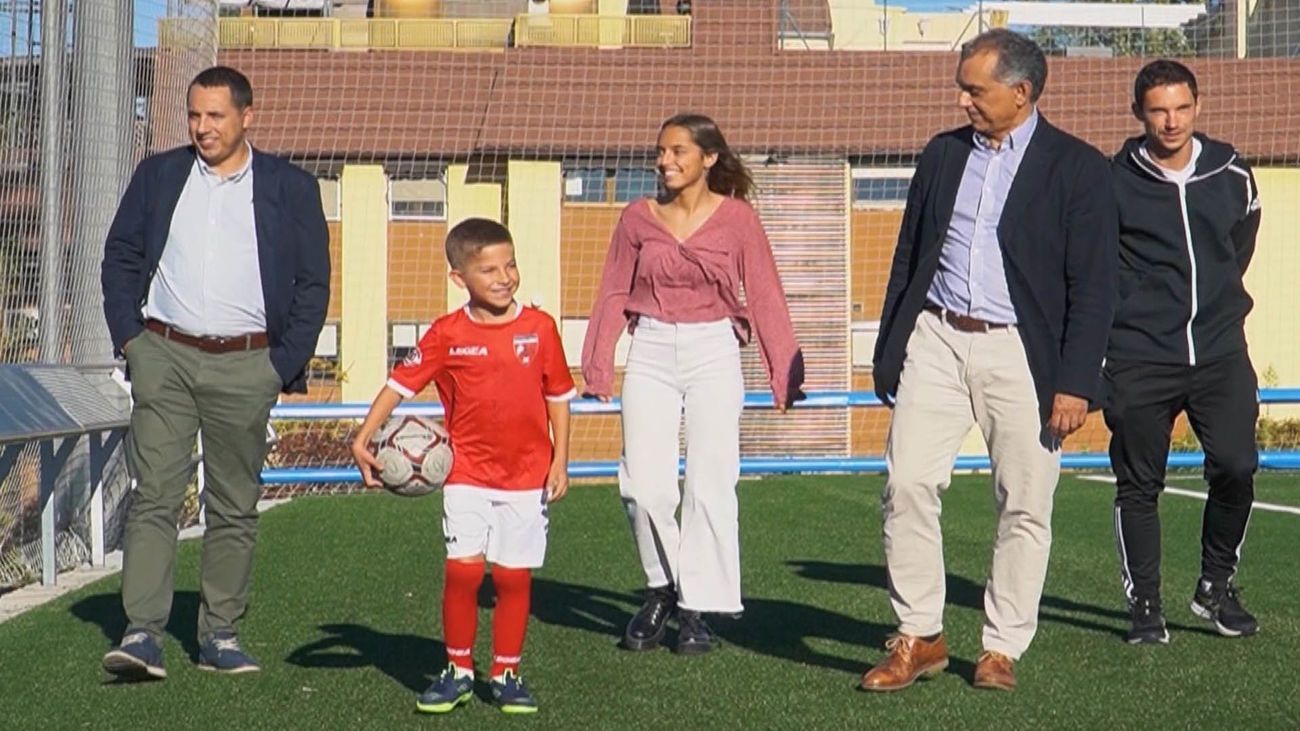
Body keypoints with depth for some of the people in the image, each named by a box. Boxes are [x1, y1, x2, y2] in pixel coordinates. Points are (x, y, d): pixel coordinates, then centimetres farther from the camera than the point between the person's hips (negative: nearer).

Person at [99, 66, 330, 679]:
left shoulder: (290, 187, 6)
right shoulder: (158, 175, 11)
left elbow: (313, 283, 6)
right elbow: (120, 256, 14)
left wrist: (286, 365, -2)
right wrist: (128, 336, 2)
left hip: (245, 365, 0)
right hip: (164, 357, 1)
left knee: (235, 507, 5)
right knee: (153, 494, -8)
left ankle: (219, 635, 13)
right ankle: (142, 633, -9)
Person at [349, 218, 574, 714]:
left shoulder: (539, 327, 1)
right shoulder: (447, 335, -3)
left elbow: (558, 396, 8)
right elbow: (400, 383, 0)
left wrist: (560, 459, 3)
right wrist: (362, 440, -8)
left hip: (528, 475, 1)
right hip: (468, 474, -1)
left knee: (514, 576, 2)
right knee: (463, 569, -9)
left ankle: (506, 673, 17)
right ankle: (458, 671, 8)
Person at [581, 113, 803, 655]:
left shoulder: (736, 218, 1)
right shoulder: (638, 218, 7)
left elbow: (765, 297, 1)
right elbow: (614, 295, 11)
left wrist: (785, 371, -2)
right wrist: (598, 367, 6)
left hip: (713, 353, -1)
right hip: (651, 355, 2)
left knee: (710, 484, -2)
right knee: (643, 485, -6)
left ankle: (697, 609, 8)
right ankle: (661, 589, 17)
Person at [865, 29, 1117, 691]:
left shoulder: (1077, 168, -2)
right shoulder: (942, 154, 11)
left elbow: (1094, 286, -4)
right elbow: (908, 258, 16)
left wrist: (1075, 383, -11)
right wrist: (889, 351, 12)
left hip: (1019, 351, -3)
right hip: (935, 339, 3)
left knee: (1026, 505, 2)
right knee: (908, 484, -6)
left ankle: (1002, 648, 15)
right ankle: (918, 638, 5)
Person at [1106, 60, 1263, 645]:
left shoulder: (1232, 176, 6)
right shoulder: (1112, 183, -4)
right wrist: (1133, 307, 7)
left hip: (1219, 352, 2)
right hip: (1138, 360, -2)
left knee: (1236, 467, -9)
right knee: (1138, 484, 2)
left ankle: (1216, 586, 13)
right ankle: (1145, 606, 14)